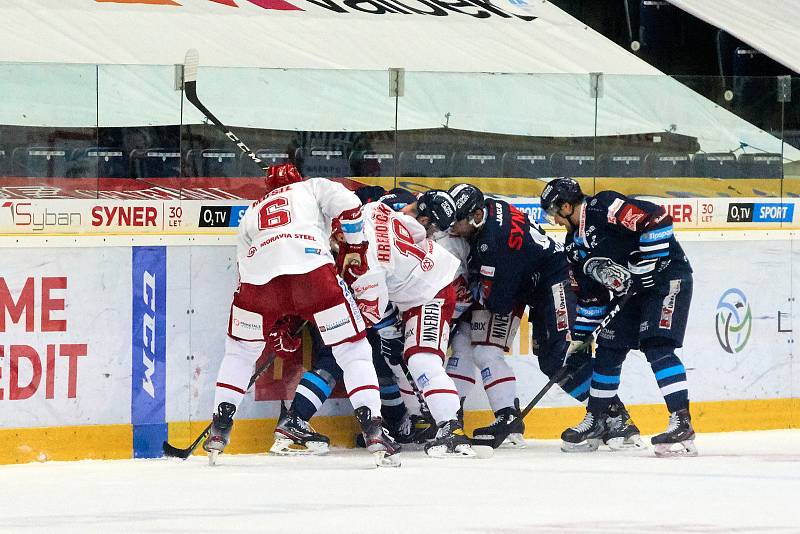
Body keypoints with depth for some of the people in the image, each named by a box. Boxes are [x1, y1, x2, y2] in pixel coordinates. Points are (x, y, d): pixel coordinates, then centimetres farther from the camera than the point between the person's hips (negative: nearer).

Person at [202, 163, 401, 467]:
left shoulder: (251, 213, 39)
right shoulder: (313, 187, 30)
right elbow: (347, 205, 8)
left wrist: (276, 327, 38)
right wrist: (354, 248, 19)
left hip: (260, 274, 3)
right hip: (312, 268, -3)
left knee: (240, 350, 27)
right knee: (352, 349, 8)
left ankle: (219, 430, 24)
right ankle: (373, 429, -4)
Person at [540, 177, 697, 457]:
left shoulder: (605, 208, -19)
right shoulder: (575, 242, 10)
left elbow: (658, 218, -26)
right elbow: (590, 294, 16)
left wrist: (647, 265, -23)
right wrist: (580, 335, 13)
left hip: (667, 275, -10)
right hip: (633, 288, 10)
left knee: (657, 347, -20)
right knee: (608, 350, 9)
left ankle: (682, 424, -24)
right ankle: (595, 421, 22)